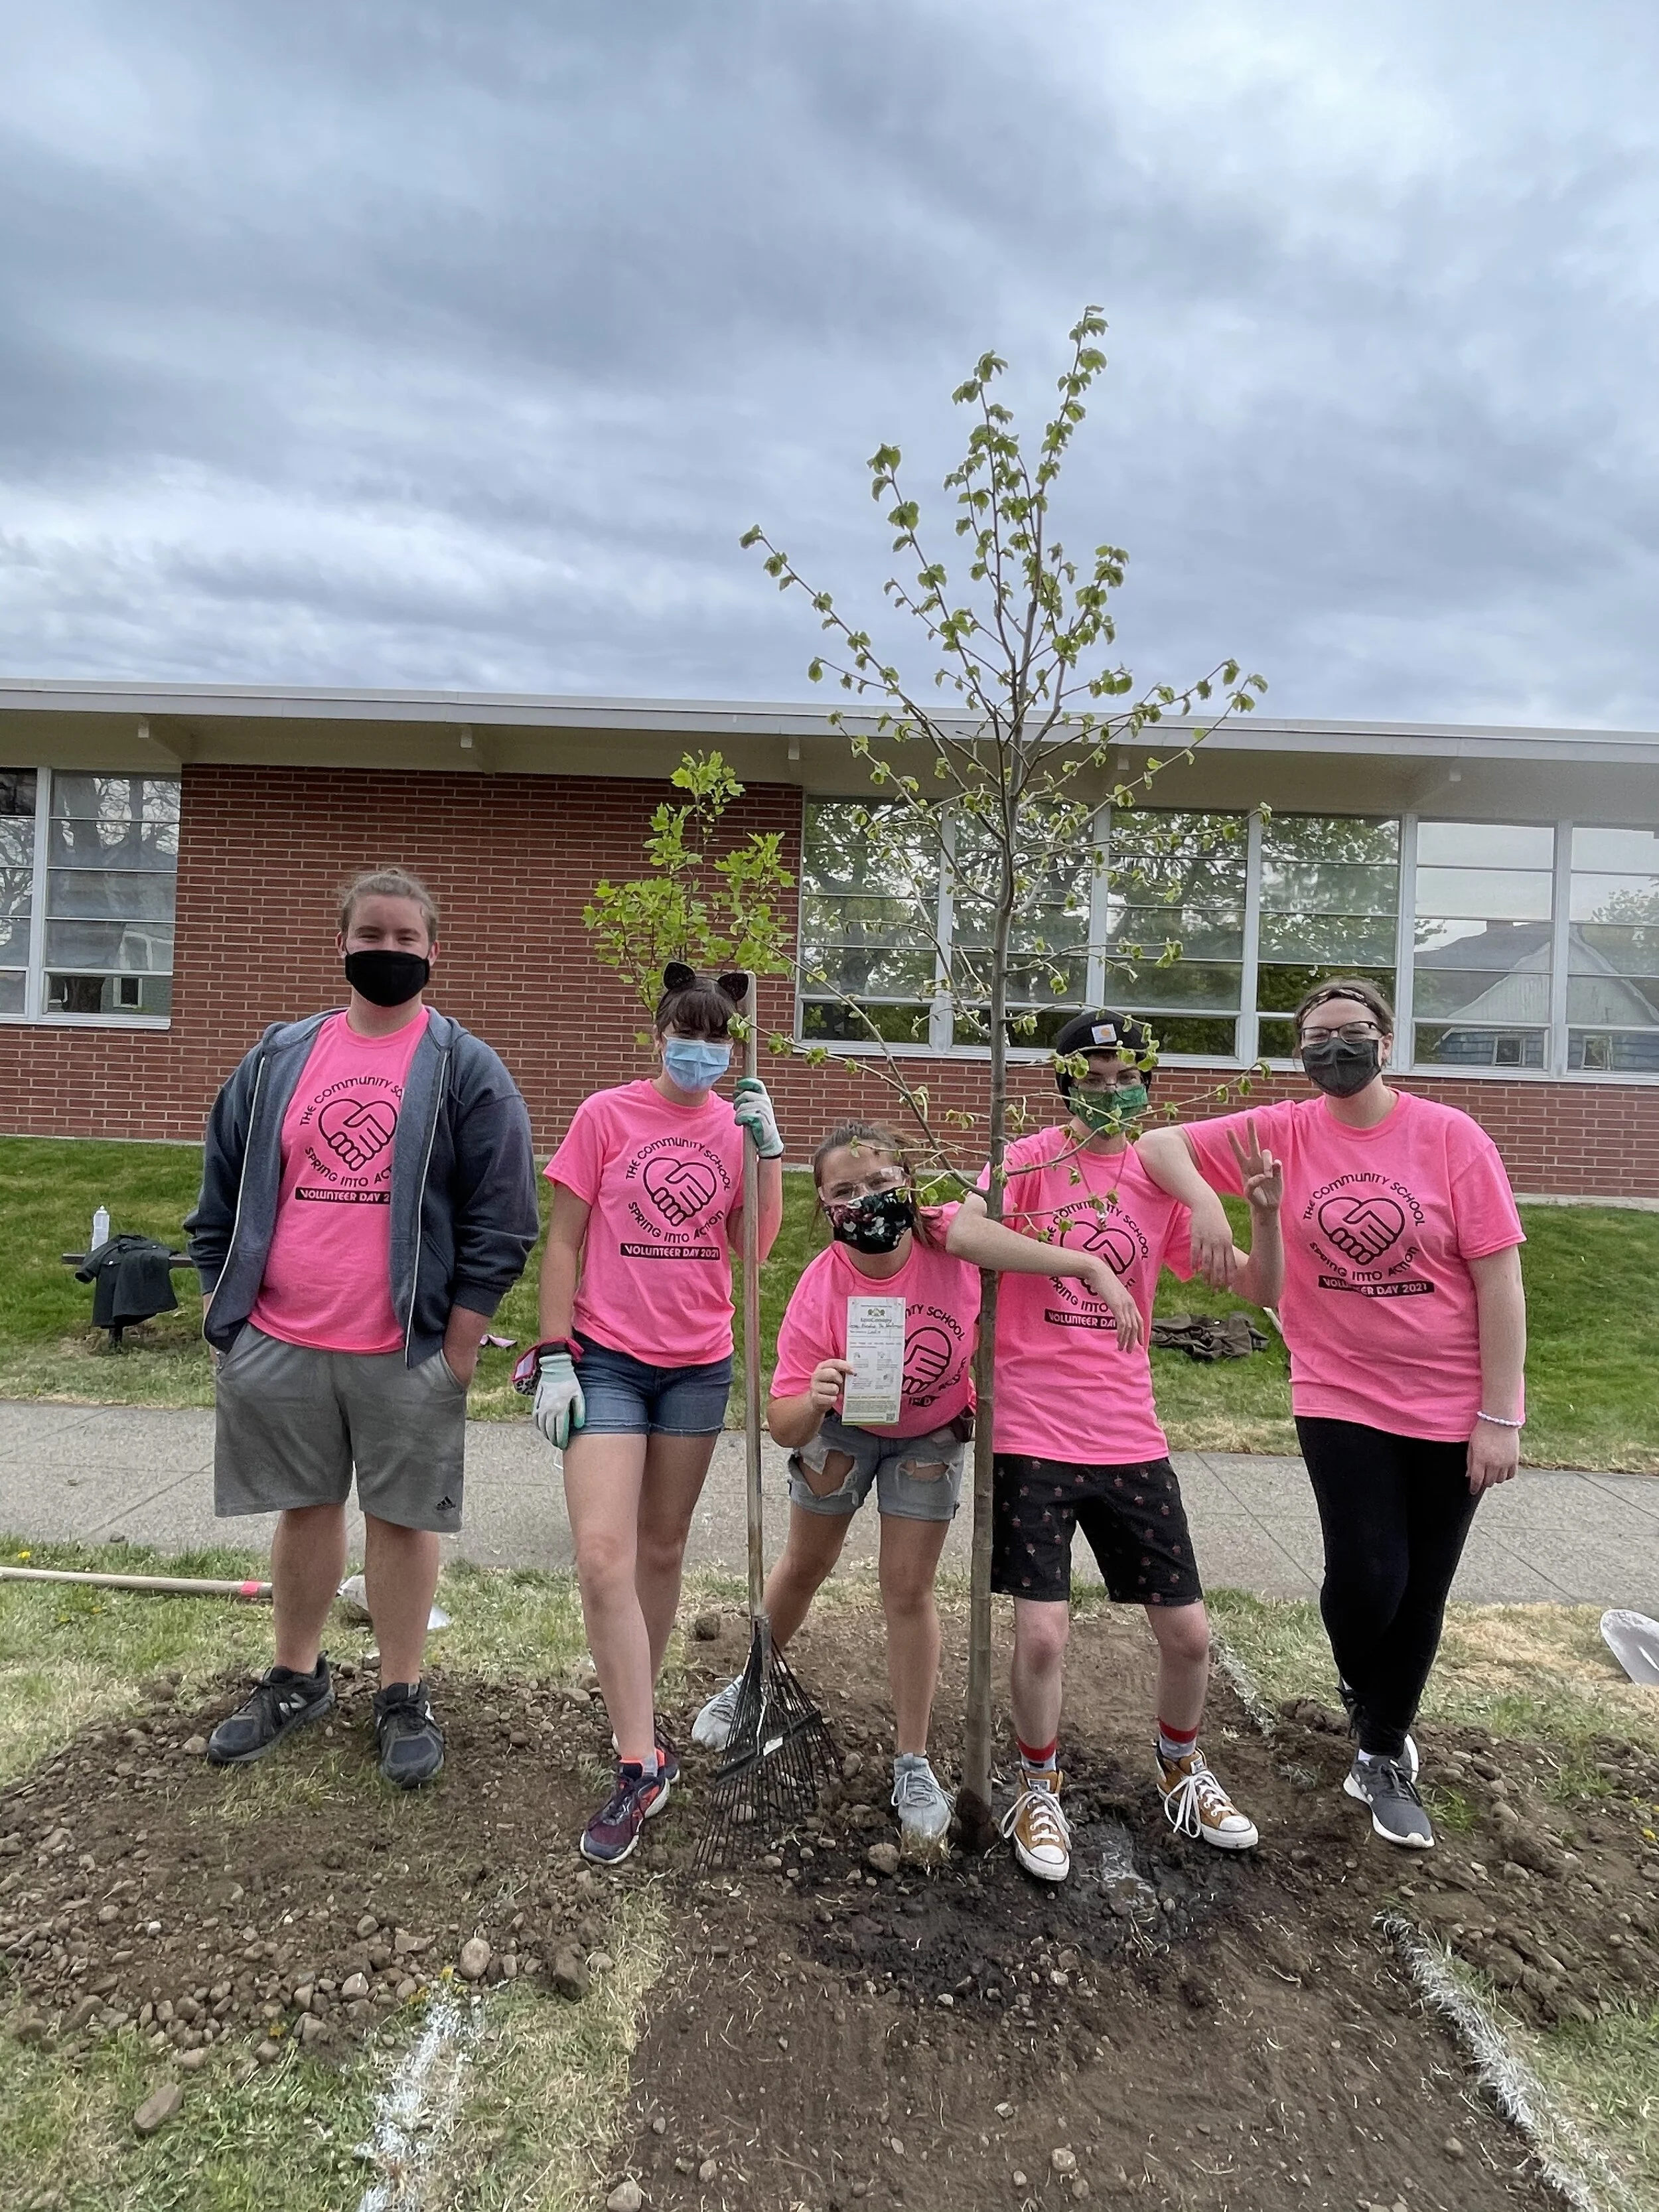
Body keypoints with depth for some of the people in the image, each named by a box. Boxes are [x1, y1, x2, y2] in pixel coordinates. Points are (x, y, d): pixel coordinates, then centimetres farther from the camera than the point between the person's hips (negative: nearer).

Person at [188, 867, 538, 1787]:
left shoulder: (467, 1070, -4)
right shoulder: (277, 1058, 8)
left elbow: (501, 1221, -7)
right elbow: (222, 1194, 14)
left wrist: (459, 1346, -10)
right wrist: (224, 1306, 8)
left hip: (405, 1351, -3)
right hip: (278, 1346, 4)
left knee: (401, 1518, 8)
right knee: (305, 1509, 17)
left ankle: (402, 1695, 27)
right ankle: (296, 1678, 37)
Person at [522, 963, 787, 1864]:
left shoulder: (738, 1124, 2)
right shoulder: (606, 1115, -6)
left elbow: (754, 1246, -5)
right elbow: (562, 1241, -4)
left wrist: (766, 1147, -13)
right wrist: (554, 1356, -8)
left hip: (697, 1362, 3)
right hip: (606, 1358, -3)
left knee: (662, 1548, 15)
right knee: (602, 1556, -11)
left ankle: (638, 1713, 37)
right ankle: (641, 1763, 3)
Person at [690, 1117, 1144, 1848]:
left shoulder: (940, 1235, -31)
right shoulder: (818, 1292, -32)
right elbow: (783, 1429, -30)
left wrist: (1090, 1265, -70)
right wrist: (811, 1401, -52)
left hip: (930, 1434, 0)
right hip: (844, 1427, 1)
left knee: (908, 1588, -1)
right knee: (804, 1565, 17)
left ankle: (912, 1763, 18)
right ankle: (754, 1682, 46)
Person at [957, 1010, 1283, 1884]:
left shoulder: (1162, 1179, 6)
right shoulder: (1029, 1160, -5)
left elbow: (1258, 1289, 7)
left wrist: (1265, 1214, -10)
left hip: (1130, 1438, 4)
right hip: (1033, 1434, -4)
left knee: (1188, 1632, 11)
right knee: (1041, 1635, -4)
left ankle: (1182, 1770, 42)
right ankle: (1039, 1790, 27)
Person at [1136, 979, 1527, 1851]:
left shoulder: (1450, 1136, -10)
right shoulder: (1284, 1132, -5)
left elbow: (1499, 1280, -9)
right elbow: (1158, 1143, -3)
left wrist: (1500, 1417, -9)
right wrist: (1205, 1201, -24)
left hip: (1451, 1408, 0)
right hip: (1341, 1398, 0)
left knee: (1423, 1590, 12)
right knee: (1367, 1574, -5)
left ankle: (1384, 1752, 37)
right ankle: (1367, 1700, 31)